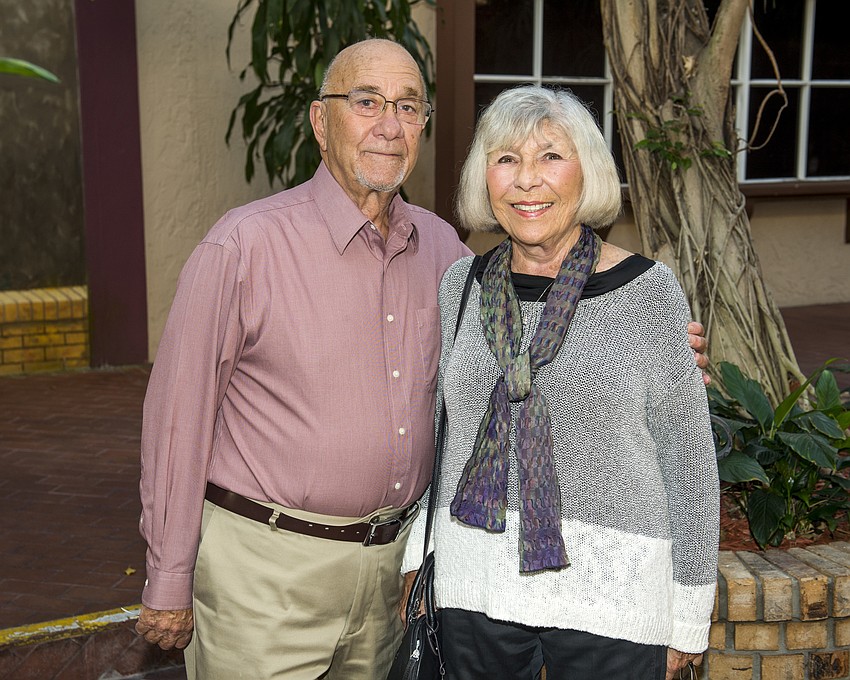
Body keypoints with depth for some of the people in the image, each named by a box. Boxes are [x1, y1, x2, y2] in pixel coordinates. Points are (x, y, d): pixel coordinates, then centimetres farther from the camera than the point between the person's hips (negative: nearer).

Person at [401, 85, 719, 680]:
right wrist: (416, 556, 10)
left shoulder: (648, 292, -7)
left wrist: (686, 617, -1)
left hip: (606, 587, -3)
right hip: (473, 586, 3)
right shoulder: (461, 285, 3)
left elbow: (687, 457, -3)